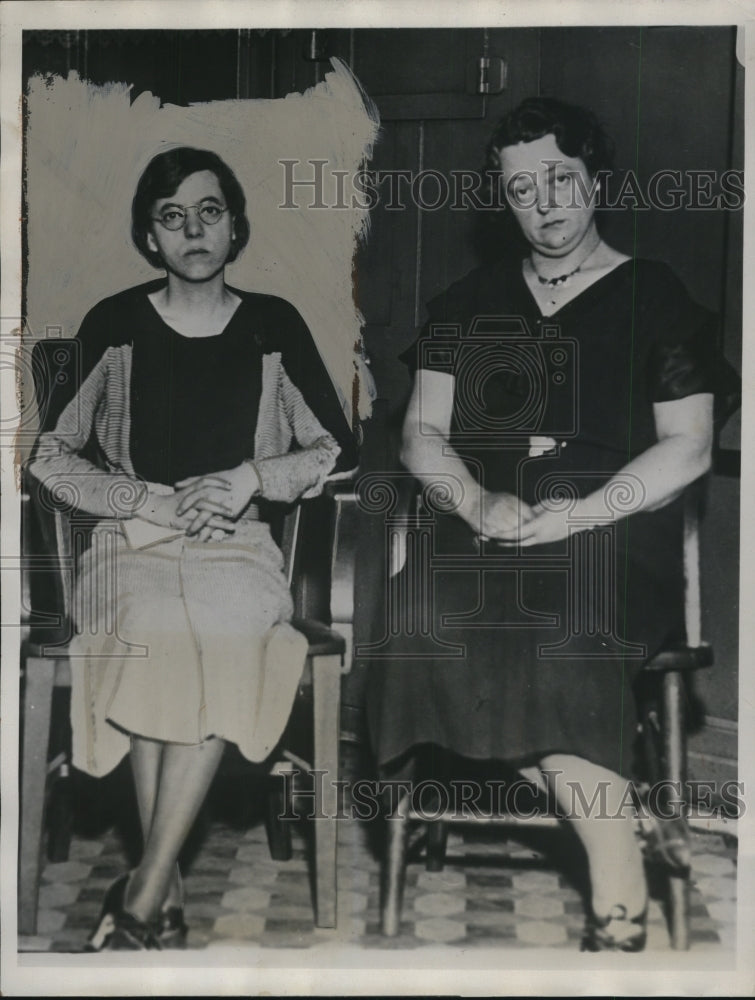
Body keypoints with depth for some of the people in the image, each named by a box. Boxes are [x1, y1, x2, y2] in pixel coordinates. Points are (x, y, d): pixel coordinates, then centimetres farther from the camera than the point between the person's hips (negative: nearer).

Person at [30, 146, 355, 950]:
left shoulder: (273, 326, 10)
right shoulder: (114, 325, 7)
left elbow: (337, 449, 12)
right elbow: (50, 453, 7)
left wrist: (252, 478, -6)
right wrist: (154, 503, -6)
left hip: (238, 546, 1)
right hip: (133, 541, 0)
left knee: (223, 629, -35)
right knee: (156, 634, -35)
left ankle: (142, 895, -29)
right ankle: (164, 895, -27)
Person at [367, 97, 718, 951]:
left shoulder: (655, 298, 9)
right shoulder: (469, 304, 19)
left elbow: (688, 448, 2)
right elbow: (422, 435, 13)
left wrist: (580, 513, -13)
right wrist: (479, 502, -8)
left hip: (612, 530, -3)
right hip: (488, 531, 3)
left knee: (554, 634, -33)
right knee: (422, 633, -27)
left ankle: (616, 910, -20)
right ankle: (616, 852, -15)